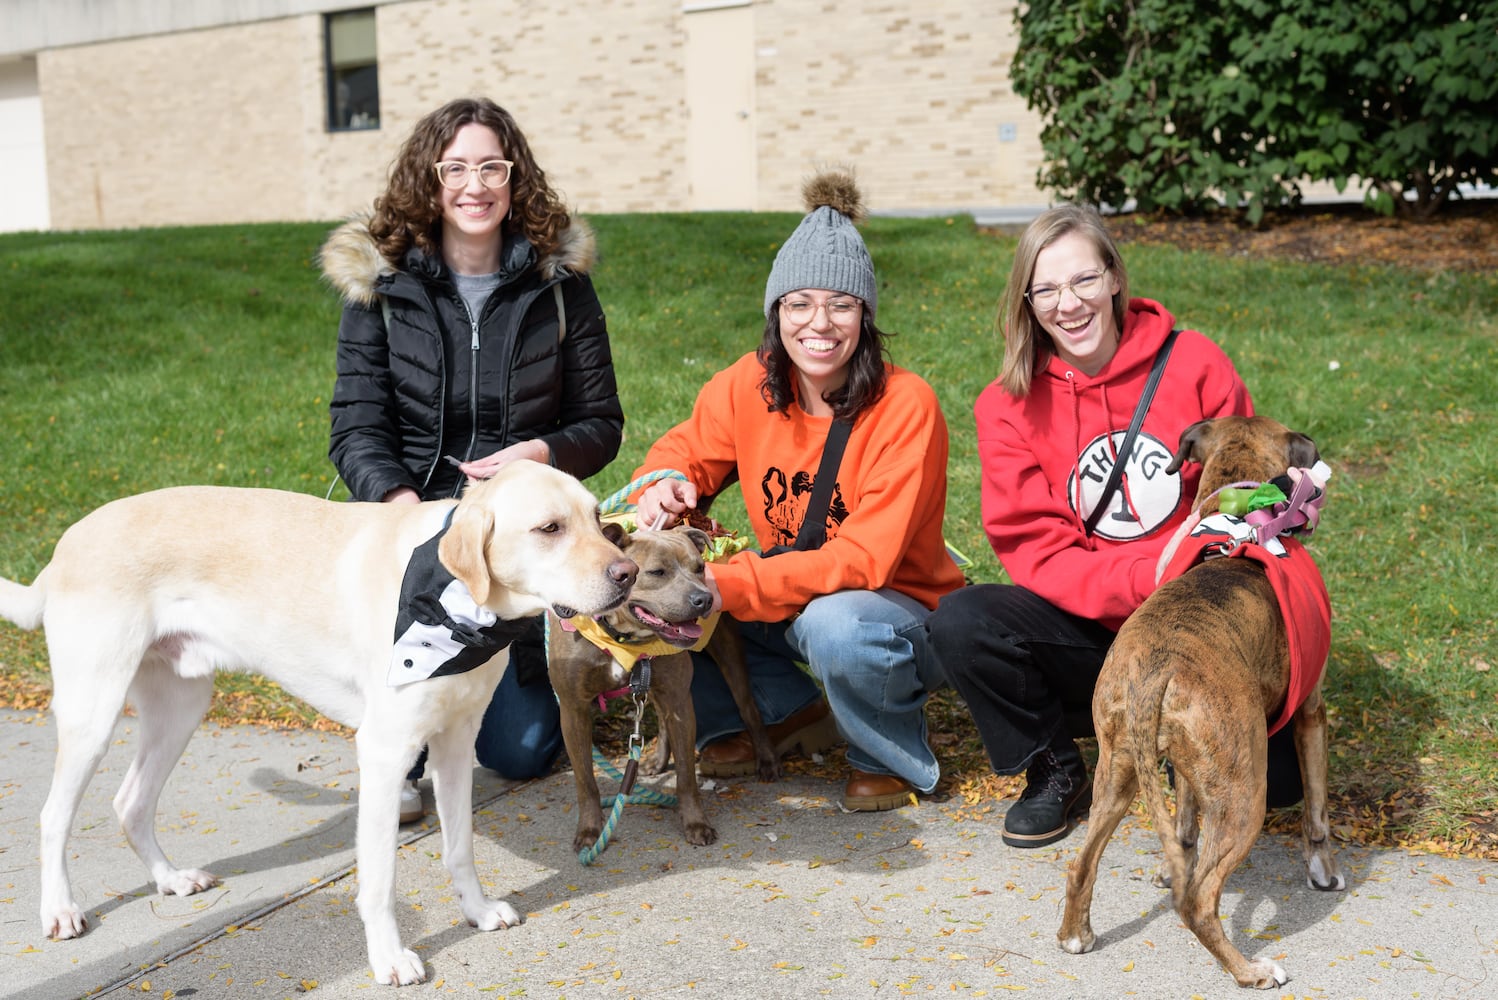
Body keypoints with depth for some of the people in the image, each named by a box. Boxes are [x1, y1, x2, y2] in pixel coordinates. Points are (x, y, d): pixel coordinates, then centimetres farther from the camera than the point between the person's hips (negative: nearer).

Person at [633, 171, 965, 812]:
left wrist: (732, 585, -37)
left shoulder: (906, 407, -22)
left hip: (901, 609, -5)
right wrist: (663, 489, -21)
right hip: (787, 601, 5)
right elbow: (687, 451, 5)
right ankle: (789, 711, 6)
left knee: (834, 621, -39)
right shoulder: (748, 385, -9)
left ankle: (892, 757, -4)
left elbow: (867, 558, -27)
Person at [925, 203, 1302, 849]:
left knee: (1280, 772, -20)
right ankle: (1056, 769, 1)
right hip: (1090, 627, 1)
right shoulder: (1009, 405, -4)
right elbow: (1036, 550, -9)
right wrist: (1149, 581, -26)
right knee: (958, 623, -26)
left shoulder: (1193, 362, -5)